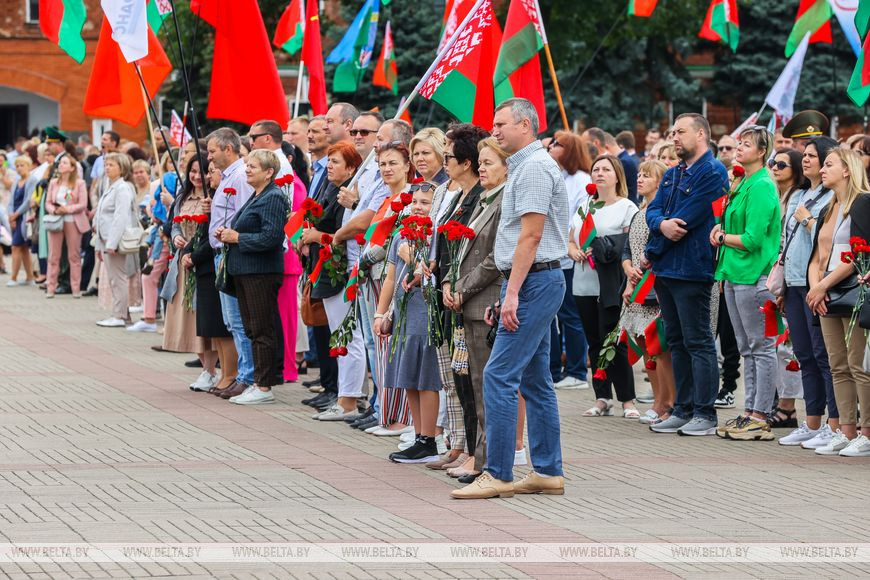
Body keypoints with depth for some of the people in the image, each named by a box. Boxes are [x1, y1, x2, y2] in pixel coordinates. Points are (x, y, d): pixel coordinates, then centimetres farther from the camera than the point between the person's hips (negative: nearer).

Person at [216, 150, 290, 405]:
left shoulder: (273, 198, -13)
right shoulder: (255, 197, 17)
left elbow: (271, 237, -23)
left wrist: (237, 237, -15)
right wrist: (226, 234, 8)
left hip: (262, 272, -10)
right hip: (244, 270, 10)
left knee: (263, 330, -5)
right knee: (252, 329, 13)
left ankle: (264, 387, -2)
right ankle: (259, 382, 18)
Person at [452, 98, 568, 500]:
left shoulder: (534, 168, -13)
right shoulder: (524, 166, 19)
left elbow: (530, 236, -20)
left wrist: (512, 293, -22)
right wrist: (510, 292, 19)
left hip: (534, 280, -11)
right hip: (536, 281, 11)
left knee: (499, 376, -12)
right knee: (536, 379, 11)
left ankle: (497, 474, -13)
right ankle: (548, 472, 14)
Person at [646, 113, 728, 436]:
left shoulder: (712, 173, -10)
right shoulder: (672, 175, 18)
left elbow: (690, 217, -16)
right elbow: (653, 210, 11)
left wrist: (653, 252, -7)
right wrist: (662, 224, -15)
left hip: (691, 270, -9)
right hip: (665, 270, 9)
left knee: (698, 343, -7)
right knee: (677, 342, 12)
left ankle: (704, 415, -5)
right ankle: (683, 410, 18)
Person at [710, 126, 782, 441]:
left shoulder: (762, 187, -13)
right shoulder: (742, 184, 16)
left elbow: (753, 238, -18)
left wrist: (722, 237, -5)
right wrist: (721, 228, 4)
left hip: (754, 276, -10)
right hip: (735, 274, 10)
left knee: (761, 347, -5)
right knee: (747, 349, 12)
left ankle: (760, 419, -4)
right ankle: (750, 412, 16)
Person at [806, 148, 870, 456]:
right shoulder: (827, 211, 19)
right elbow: (817, 257, 17)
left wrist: (823, 286, -14)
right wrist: (815, 286, -2)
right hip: (828, 297, 8)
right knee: (838, 367, 7)